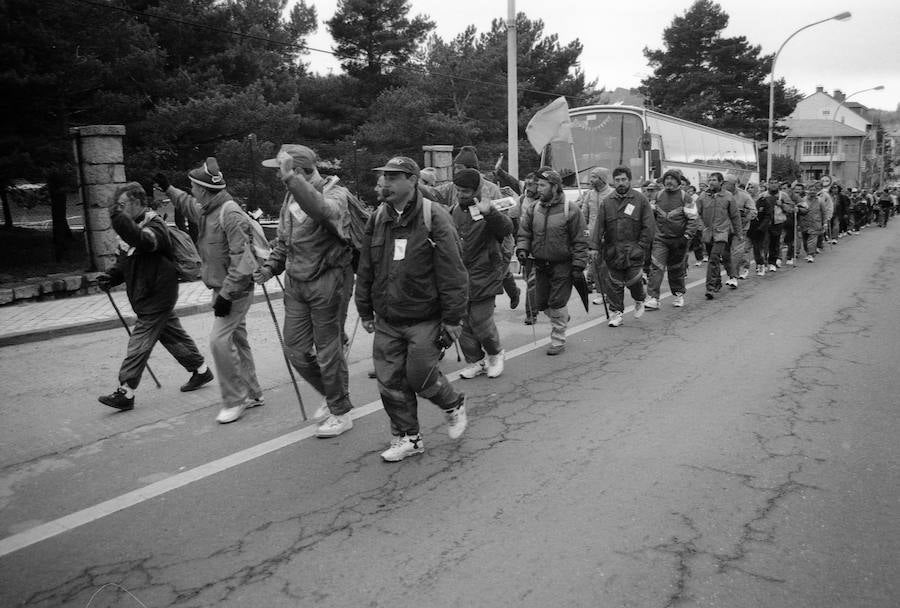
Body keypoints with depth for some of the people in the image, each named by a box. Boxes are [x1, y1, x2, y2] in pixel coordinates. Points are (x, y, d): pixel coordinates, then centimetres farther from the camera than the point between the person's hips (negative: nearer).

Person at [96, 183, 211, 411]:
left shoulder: (155, 226, -17)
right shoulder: (138, 226, 14)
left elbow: (143, 241, -41)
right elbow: (128, 259, 18)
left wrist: (118, 217, -48)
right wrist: (111, 276, 2)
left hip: (156, 297, -10)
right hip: (150, 297, 10)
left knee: (139, 343, -7)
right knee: (173, 335, 18)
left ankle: (126, 392, -2)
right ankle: (201, 370, 30)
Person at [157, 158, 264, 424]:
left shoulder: (231, 215, -21)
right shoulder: (205, 211, 9)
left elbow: (242, 260, -26)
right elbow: (187, 204, 36)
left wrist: (226, 294, -26)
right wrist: (168, 189, 34)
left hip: (235, 292, -10)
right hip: (223, 290, 10)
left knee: (219, 340, -12)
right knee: (237, 340, 14)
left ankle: (235, 400, 0)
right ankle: (252, 394, 26)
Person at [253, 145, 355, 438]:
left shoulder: (334, 194, -13)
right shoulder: (291, 198, 10)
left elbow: (321, 210, -39)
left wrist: (291, 178, -43)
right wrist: (270, 266, 5)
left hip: (327, 283, -7)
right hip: (295, 282, 8)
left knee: (328, 351, 2)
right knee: (295, 350, 12)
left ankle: (341, 413, 22)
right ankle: (332, 396, 35)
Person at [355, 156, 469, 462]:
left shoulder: (434, 218, -10)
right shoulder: (378, 219, 7)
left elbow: (452, 274, -12)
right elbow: (365, 270, 14)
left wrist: (453, 319, -14)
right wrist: (365, 310, 14)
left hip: (425, 319, -5)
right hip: (387, 321, 5)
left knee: (419, 375, -3)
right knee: (390, 382, 6)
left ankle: (453, 405, 29)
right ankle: (407, 437, 24)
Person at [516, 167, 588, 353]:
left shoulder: (570, 211, -10)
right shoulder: (533, 210, 3)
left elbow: (580, 242, -8)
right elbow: (524, 233, 8)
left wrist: (578, 266, -11)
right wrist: (522, 249, -12)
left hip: (562, 266, -5)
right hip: (540, 266, 5)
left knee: (557, 304, -2)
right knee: (541, 304, 11)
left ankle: (558, 341, 15)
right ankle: (562, 317, 42)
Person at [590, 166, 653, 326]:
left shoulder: (640, 200, 1)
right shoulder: (607, 202, 7)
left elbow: (648, 227, 0)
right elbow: (599, 226, 3)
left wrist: (641, 247, -7)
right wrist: (594, 246, -6)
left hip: (633, 251, -2)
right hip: (611, 251, 2)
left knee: (633, 281, -3)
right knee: (613, 284, 4)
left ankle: (639, 300, 29)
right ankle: (616, 312, 16)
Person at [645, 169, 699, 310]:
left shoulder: (684, 198, -4)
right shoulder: (658, 196, 6)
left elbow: (694, 218, -5)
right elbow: (652, 215, 20)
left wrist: (687, 236, -13)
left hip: (678, 240, -2)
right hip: (660, 238, 2)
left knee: (676, 269, 11)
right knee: (656, 267, -12)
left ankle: (678, 294, 31)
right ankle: (653, 298, -15)